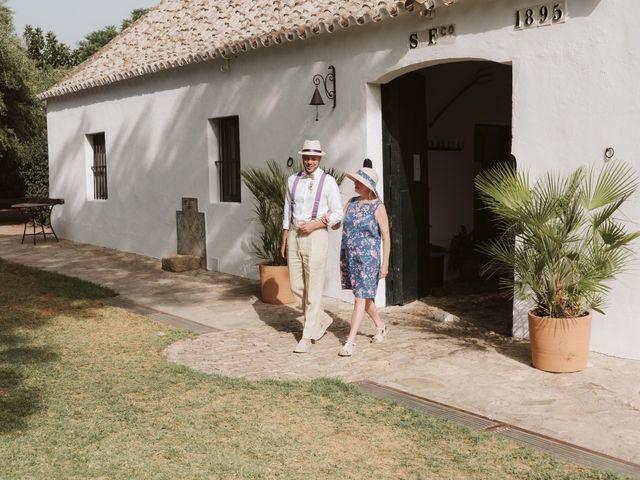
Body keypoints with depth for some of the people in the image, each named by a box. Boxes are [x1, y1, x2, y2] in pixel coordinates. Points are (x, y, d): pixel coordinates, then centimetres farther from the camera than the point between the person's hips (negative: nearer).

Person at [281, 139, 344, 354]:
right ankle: (321, 319, 29)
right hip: (294, 236, 5)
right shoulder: (293, 180, 9)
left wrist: (314, 225, -15)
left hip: (316, 235, -5)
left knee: (313, 288, -3)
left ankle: (307, 336, 5)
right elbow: (287, 211, 14)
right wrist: (284, 241, 13)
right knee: (296, 287, 8)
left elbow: (337, 214, -5)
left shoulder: (328, 182, -5)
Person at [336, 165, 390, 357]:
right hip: (348, 256, 6)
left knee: (361, 298, -6)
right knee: (364, 296, 17)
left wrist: (385, 263, -12)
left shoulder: (377, 207, -9)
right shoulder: (352, 202, 7)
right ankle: (380, 327, 37)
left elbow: (386, 237, -9)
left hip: (367, 258, -6)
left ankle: (350, 341, -5)